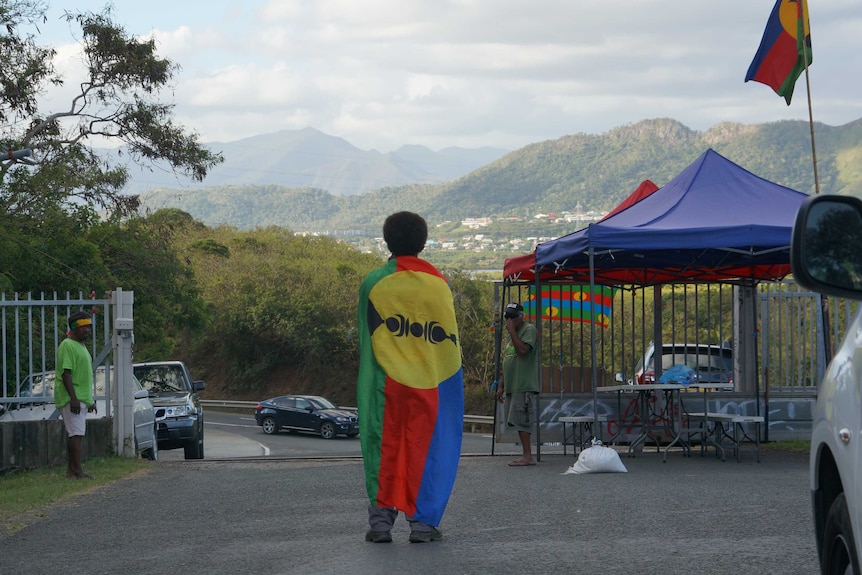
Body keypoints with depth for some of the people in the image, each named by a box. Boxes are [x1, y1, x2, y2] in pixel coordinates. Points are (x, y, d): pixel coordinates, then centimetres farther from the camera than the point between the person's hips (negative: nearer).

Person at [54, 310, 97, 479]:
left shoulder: (82, 346, 19)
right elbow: (66, 373, -19)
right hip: (71, 398, -10)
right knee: (77, 434, -14)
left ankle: (71, 470, 13)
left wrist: (90, 400, 26)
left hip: (82, 399, 10)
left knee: (75, 434, 10)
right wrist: (73, 398, -25)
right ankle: (78, 471, -17)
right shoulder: (67, 346, -12)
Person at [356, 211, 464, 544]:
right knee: (424, 448, 4)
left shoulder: (374, 283, -2)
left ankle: (381, 517, 2)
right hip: (428, 382, 1)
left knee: (385, 446, 6)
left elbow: (367, 335, 3)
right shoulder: (438, 283, 2)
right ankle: (422, 521, 3)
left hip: (386, 381, -1)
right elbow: (449, 337, 4)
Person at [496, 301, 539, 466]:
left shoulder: (529, 329, -4)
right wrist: (501, 386, 21)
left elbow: (523, 349, -22)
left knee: (521, 420, -13)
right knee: (517, 422, 7)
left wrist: (512, 330, -14)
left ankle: (527, 456, -13)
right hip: (512, 386, 9)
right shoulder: (512, 335, 23)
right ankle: (525, 455, 9)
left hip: (524, 386, -9)